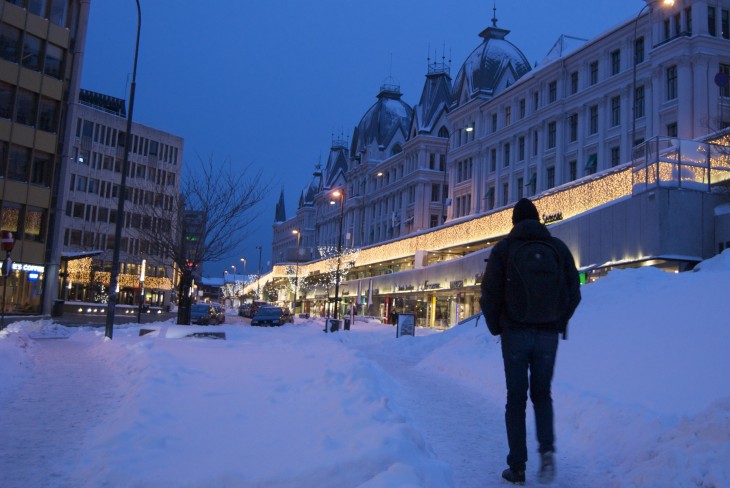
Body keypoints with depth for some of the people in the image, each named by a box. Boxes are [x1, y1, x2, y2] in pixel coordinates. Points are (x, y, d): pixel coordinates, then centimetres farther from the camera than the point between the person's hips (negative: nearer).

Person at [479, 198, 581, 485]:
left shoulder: (503, 249, -2)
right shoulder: (558, 247, 5)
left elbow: (489, 295, -7)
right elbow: (574, 294, 3)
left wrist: (496, 328, 8)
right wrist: (558, 324, 15)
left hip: (515, 333, -2)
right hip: (548, 335, 2)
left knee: (516, 399, 8)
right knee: (542, 394, 17)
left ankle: (517, 467, 9)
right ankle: (547, 450, -2)